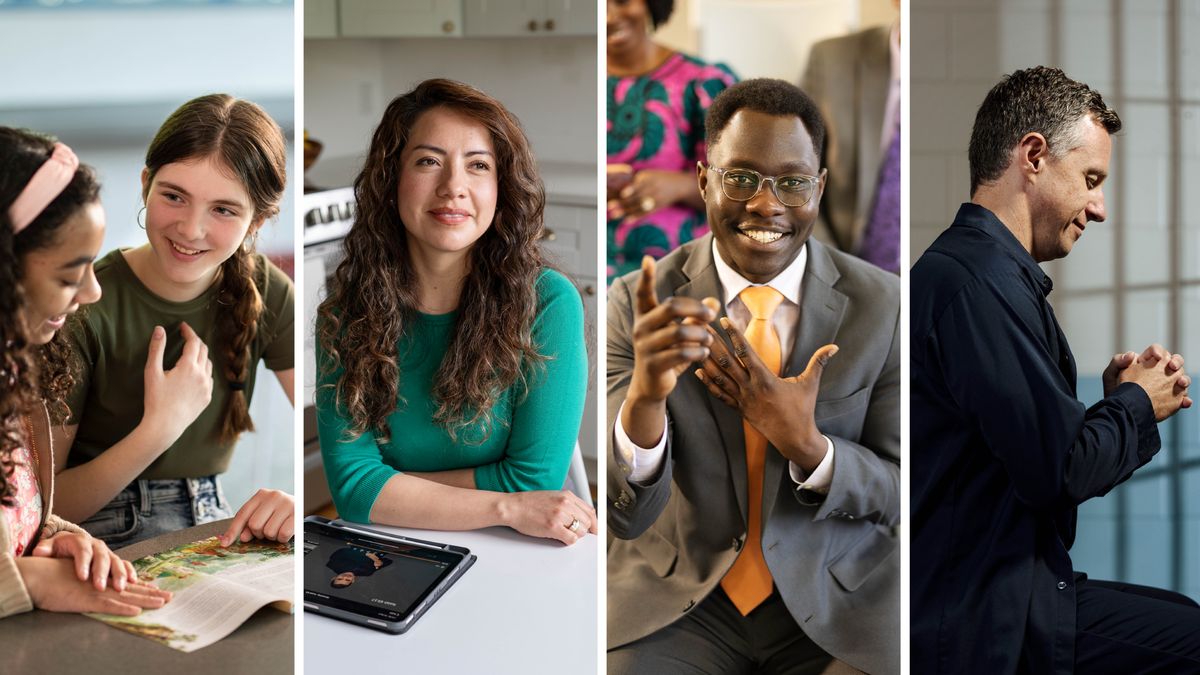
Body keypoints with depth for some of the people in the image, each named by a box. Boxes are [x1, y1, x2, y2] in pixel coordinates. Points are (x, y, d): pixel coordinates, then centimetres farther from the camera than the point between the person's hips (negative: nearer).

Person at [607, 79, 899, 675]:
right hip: (677, 599, -1)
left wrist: (806, 445, -21)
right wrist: (644, 397, -34)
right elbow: (627, 515, -12)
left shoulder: (882, 304, -6)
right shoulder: (639, 302, -8)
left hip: (839, 602, 2)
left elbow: (901, 492, -1)